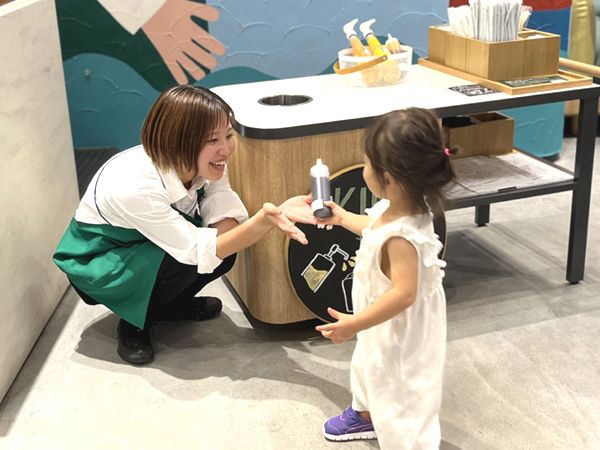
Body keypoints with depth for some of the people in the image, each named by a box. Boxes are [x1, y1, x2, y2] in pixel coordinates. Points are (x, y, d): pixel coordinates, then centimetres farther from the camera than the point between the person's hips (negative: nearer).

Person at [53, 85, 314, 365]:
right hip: (96, 261, -6)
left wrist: (269, 217, -44)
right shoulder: (135, 186, -39)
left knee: (224, 247, -18)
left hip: (147, 250, 6)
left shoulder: (204, 162, -20)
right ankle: (134, 324, -3)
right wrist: (264, 221, -50)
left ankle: (172, 305, 10)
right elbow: (198, 251, -37)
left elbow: (222, 220, -22)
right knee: (182, 260, -32)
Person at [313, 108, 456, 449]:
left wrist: (355, 323, -36)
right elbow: (376, 228, 12)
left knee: (400, 392, 8)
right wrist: (342, 218, 21)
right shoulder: (397, 207, -10)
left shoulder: (403, 236, -39)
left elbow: (404, 293, -40)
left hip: (399, 329, -11)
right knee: (370, 367, 33)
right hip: (384, 324, 11)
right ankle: (367, 414, 60)